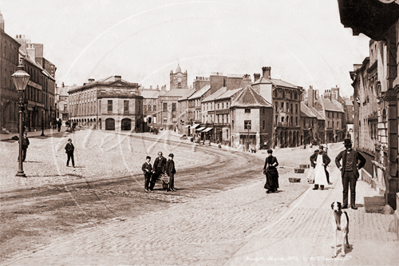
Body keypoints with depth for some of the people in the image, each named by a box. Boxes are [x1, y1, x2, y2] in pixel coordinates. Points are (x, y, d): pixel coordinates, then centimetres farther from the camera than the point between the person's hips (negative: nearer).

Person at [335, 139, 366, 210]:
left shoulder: (355, 153, 0)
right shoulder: (342, 153, 6)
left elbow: (363, 160, 11)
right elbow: (337, 159, 23)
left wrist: (358, 167, 5)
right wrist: (339, 167, 12)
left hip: (353, 173, -2)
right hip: (345, 173, 2)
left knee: (353, 189, 2)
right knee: (345, 190, 4)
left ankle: (353, 204, 8)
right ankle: (344, 204, 10)